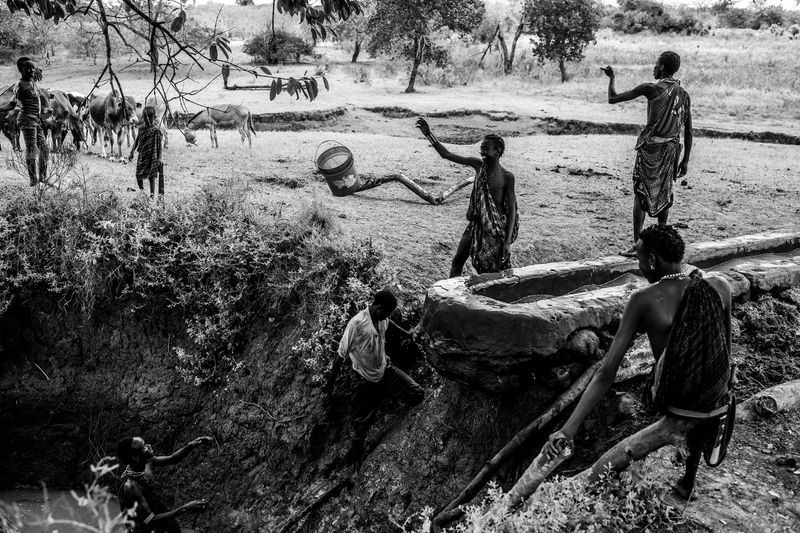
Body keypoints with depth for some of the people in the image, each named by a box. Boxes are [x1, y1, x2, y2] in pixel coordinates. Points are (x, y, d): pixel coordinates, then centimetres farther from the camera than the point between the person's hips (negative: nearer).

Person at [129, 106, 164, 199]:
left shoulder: (156, 130, -12)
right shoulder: (141, 128, 4)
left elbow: (159, 145, -11)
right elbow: (136, 141, 13)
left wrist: (159, 158, -13)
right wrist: (132, 152, 12)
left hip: (152, 156, -5)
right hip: (142, 155, 5)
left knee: (151, 176, 1)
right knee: (138, 175, 7)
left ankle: (152, 194, 10)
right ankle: (141, 190, 25)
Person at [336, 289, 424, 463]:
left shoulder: (382, 318, -11)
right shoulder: (356, 324, -31)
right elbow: (342, 353, -20)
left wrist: (406, 333, 27)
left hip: (385, 369, 5)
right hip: (365, 379, -5)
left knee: (417, 393, -10)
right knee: (360, 419, 7)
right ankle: (356, 447, 39)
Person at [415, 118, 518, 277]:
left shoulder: (507, 177, -13)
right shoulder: (478, 165, -1)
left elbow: (511, 210, -11)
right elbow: (446, 154, 2)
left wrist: (508, 241, -17)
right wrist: (428, 134, -5)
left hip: (496, 228, -5)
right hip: (476, 224, 5)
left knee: (495, 272, 1)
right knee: (457, 261, 5)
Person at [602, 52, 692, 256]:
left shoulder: (650, 89, -10)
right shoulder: (684, 95, 6)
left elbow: (613, 99, -6)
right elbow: (688, 131, 7)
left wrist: (611, 78, 12)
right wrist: (685, 160, 14)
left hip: (650, 147, -5)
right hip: (671, 148, 5)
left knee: (640, 194, -1)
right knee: (664, 193, 16)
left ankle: (637, 244, -6)